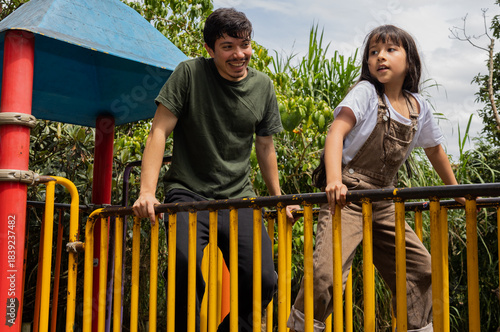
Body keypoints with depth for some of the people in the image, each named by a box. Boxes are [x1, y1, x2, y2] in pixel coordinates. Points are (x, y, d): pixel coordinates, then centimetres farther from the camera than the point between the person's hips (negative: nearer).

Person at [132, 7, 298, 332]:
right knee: (186, 262, -31)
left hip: (238, 196, 4)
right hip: (188, 192, -3)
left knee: (263, 281, -11)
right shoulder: (190, 74, -5)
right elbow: (159, 131, -7)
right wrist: (147, 191, -18)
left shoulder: (263, 86, 6)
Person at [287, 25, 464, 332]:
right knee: (327, 272, -22)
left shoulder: (419, 107, 9)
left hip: (383, 203, 6)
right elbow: (337, 130, -21)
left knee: (421, 268, 10)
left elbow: (435, 150, 24)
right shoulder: (366, 92, -6)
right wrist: (334, 179, -38)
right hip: (347, 196, -6)